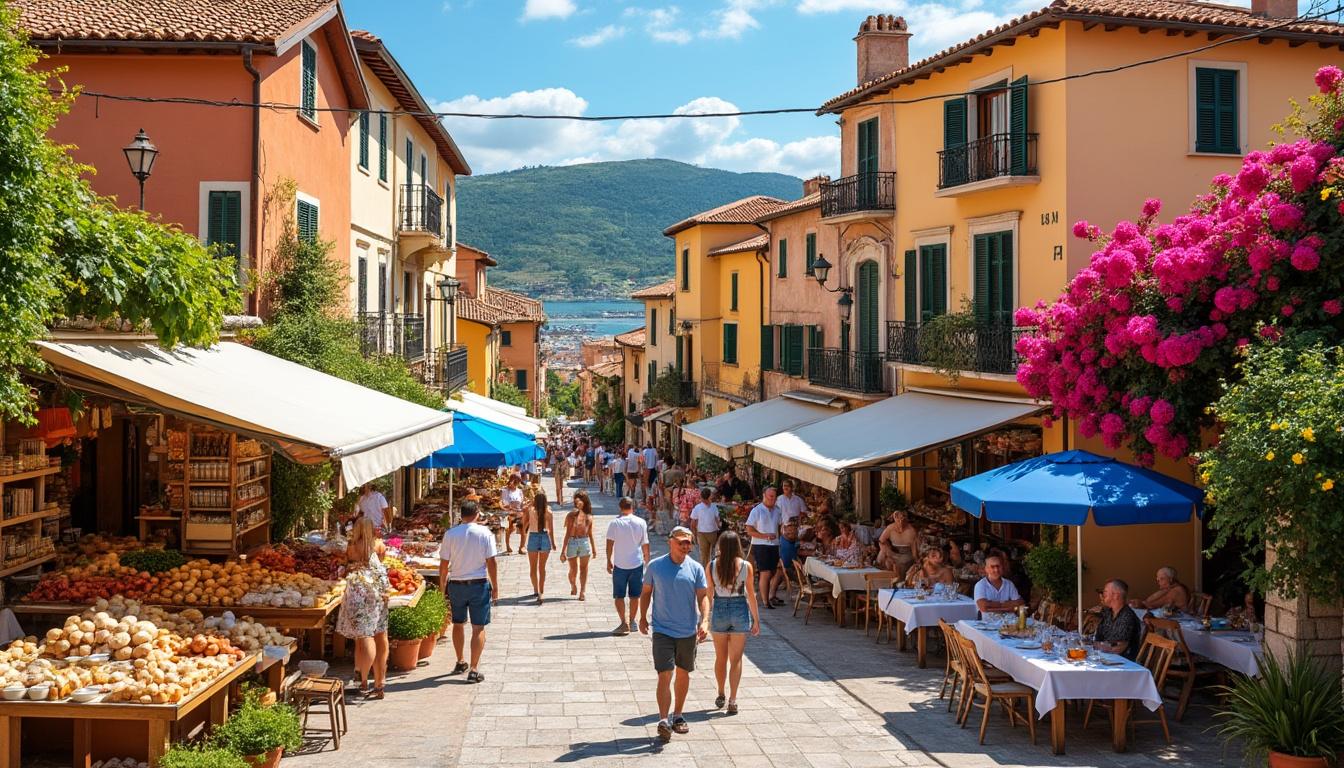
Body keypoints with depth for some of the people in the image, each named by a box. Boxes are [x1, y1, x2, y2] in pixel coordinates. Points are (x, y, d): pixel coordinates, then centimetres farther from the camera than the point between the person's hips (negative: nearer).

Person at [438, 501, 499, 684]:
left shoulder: (450, 534, -4)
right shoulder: (484, 533, -8)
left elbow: (444, 564, -1)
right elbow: (491, 562, -8)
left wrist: (442, 586, 11)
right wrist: (495, 587, 0)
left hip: (456, 585, 2)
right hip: (479, 584, -2)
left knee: (458, 624, 20)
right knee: (478, 628, 3)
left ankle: (460, 662, 33)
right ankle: (474, 670, 0)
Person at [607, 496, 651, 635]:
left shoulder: (614, 523, -9)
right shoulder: (641, 522, -3)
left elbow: (609, 544, -9)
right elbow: (645, 544, 3)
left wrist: (609, 561, 3)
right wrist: (647, 559, 20)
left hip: (620, 565, -2)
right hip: (637, 563, 2)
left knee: (619, 596, 4)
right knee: (634, 595, 15)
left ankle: (624, 623, -5)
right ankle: (632, 621, 25)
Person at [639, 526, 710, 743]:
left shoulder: (696, 568, -1)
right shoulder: (656, 566, -2)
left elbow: (703, 596, -2)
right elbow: (646, 592, 10)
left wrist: (704, 621, -16)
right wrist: (643, 617, 8)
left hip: (688, 631, 2)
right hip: (663, 630, -2)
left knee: (683, 674, 14)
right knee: (665, 675, -11)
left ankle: (677, 716, 30)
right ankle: (663, 720, -14)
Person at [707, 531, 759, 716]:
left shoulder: (712, 566, -8)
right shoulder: (746, 566, -8)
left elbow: (709, 594, -4)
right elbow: (751, 595, -4)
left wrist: (707, 618, 8)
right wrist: (756, 620, 5)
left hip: (719, 610, 1)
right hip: (740, 610, -1)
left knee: (720, 658, 18)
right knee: (736, 659, 7)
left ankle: (721, 695, 31)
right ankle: (732, 700, 2)